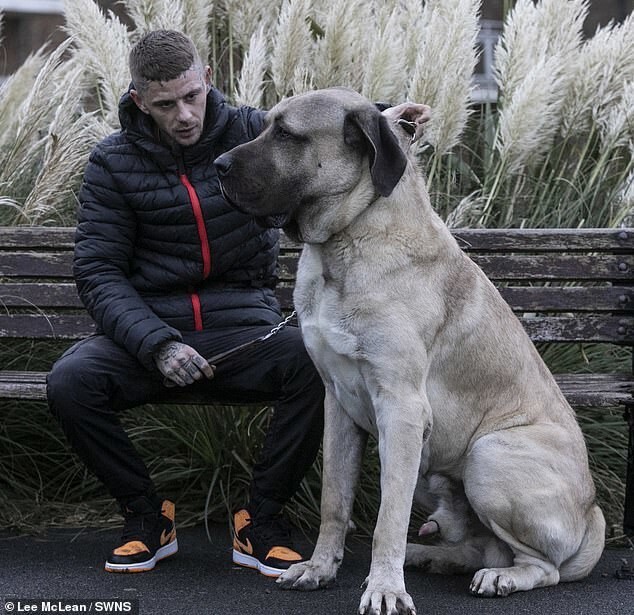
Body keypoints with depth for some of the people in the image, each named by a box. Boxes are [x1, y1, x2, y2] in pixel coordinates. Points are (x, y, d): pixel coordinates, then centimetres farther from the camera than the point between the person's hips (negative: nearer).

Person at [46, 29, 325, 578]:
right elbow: (98, 272, -3)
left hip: (243, 327, 0)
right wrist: (156, 345, -20)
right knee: (70, 382, -29)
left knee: (317, 364, -31)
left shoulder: (250, 132, 3)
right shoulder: (112, 163, 2)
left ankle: (262, 518, -10)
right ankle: (147, 515, -4)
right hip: (148, 328, 0)